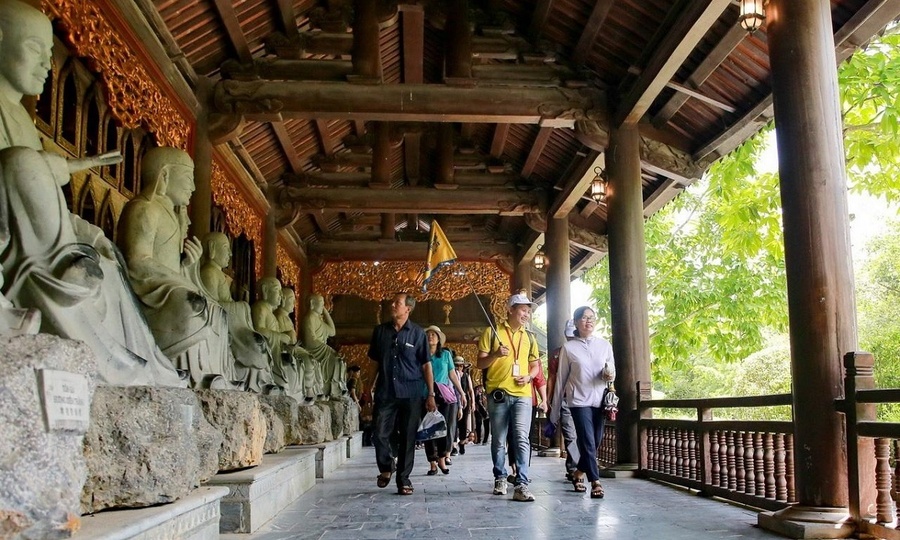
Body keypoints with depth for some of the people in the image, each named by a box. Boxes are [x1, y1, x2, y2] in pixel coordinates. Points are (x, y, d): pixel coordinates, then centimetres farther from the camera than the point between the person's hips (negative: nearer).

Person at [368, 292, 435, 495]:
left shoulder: (417, 333, 1)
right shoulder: (380, 331, 7)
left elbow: (426, 365, 2)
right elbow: (373, 359, 16)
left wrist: (431, 394, -2)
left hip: (411, 394, -2)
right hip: (385, 393, 2)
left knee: (407, 438, 3)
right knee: (380, 435, -1)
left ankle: (403, 479, 16)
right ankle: (386, 467, 25)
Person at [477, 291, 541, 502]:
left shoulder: (529, 337, 15)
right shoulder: (492, 332, 3)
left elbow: (535, 365, 21)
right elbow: (480, 363, 1)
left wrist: (529, 377, -1)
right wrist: (496, 354, -18)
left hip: (522, 395, 2)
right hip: (498, 394, -2)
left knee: (522, 439, -11)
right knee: (498, 441, 8)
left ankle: (522, 485, -13)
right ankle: (500, 478, 24)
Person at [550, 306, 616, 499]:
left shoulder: (605, 345, 7)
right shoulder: (569, 347, 1)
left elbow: (612, 371, 16)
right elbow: (561, 379, 3)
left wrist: (611, 376, -10)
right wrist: (555, 410, 4)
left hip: (600, 400, 3)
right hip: (579, 400, -3)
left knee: (595, 443, 8)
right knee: (588, 443, -11)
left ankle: (579, 474, 29)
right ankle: (596, 482, -4)